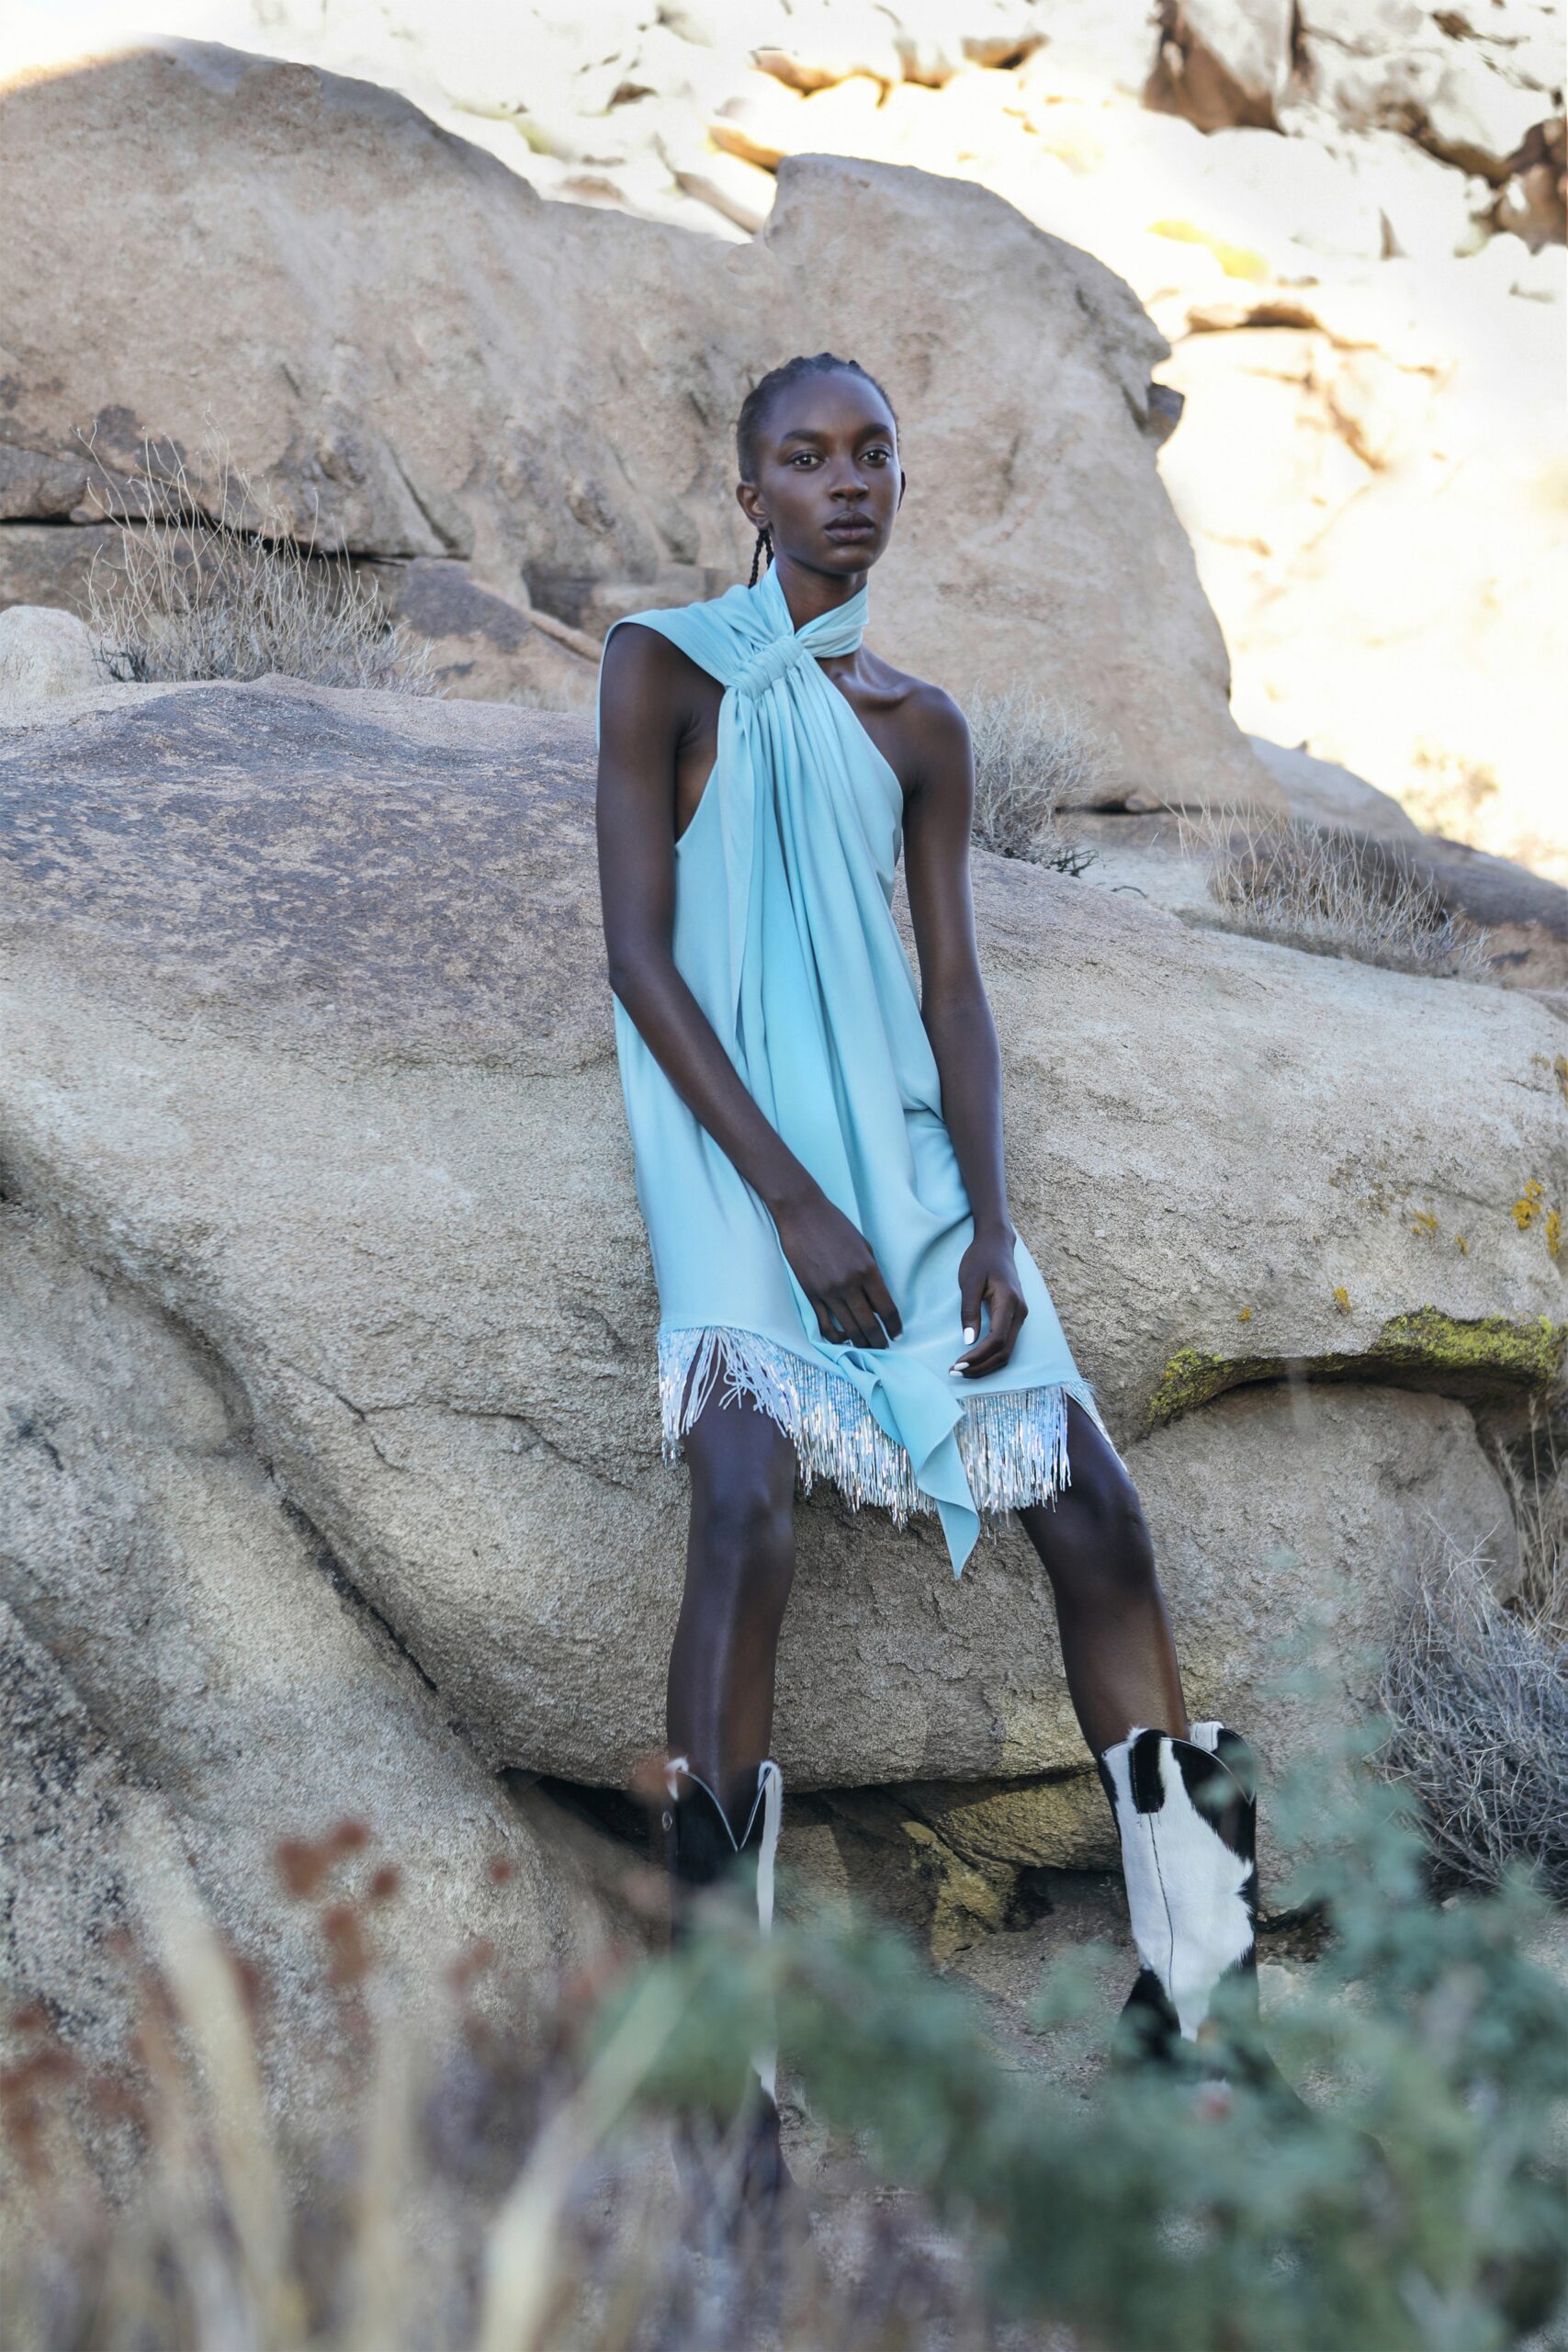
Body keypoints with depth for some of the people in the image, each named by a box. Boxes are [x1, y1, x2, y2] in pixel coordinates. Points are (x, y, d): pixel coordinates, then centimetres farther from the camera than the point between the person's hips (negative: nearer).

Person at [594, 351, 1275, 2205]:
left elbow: (956, 989, 9)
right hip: (734, 1149, -5)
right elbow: (638, 955, -7)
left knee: (1093, 1503, -9)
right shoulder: (664, 667, 1)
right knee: (750, 1505, -26)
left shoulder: (920, 727, 14)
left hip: (907, 1149, 5)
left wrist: (990, 1222, -8)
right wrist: (793, 1202, -16)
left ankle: (1203, 1983, -2)